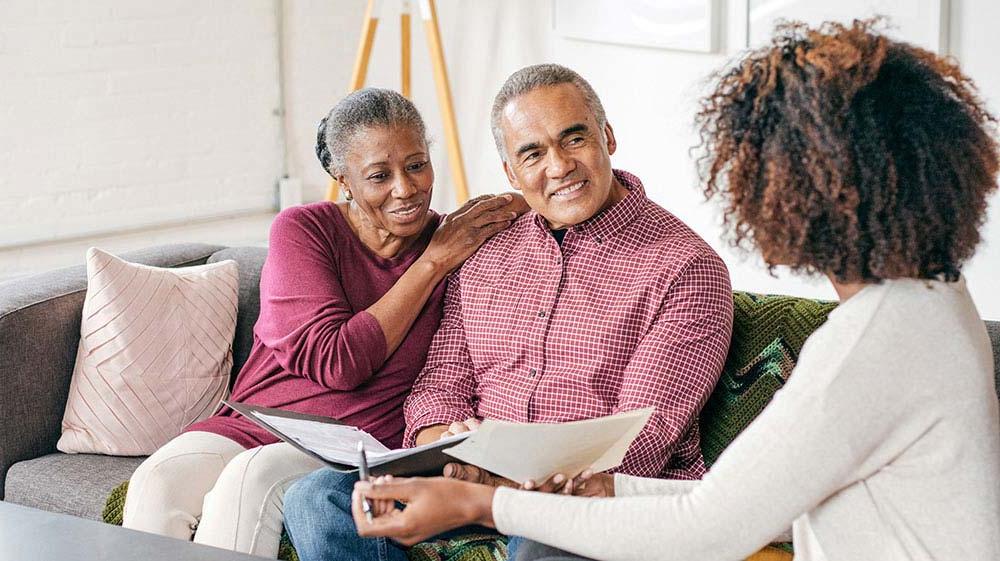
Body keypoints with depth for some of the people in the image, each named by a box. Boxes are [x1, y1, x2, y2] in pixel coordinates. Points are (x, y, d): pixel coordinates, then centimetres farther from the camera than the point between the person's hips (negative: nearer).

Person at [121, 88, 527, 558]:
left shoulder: (458, 245, 4)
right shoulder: (303, 230, -1)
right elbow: (338, 363, -12)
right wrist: (433, 262, -10)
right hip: (250, 425, 1)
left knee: (253, 478, -34)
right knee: (157, 483, -32)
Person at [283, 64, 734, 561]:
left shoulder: (683, 265, -3)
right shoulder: (486, 251, 17)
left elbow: (648, 433, -11)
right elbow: (443, 382, 14)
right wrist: (443, 447, -12)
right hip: (479, 477, 6)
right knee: (318, 498, -17)